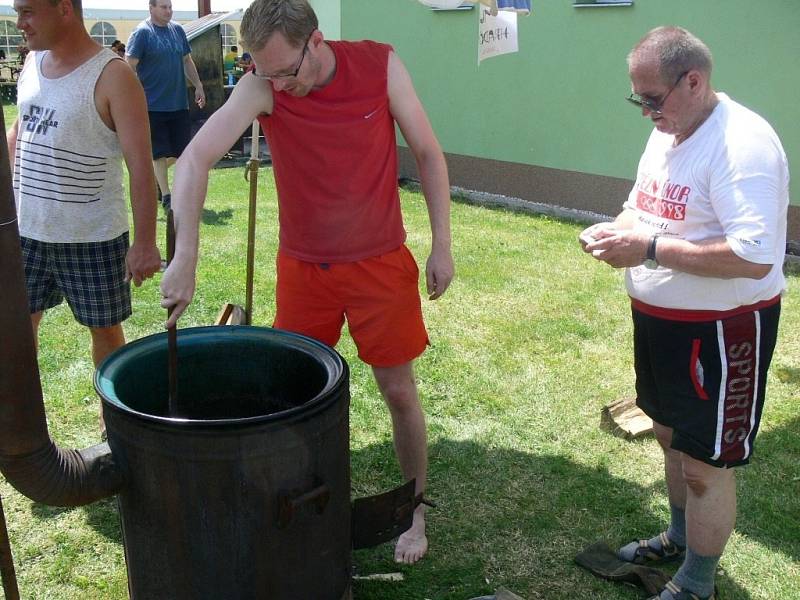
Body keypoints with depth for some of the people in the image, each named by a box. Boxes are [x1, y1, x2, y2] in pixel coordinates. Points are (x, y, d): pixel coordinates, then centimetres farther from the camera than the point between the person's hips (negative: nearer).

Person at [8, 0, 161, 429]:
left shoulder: (112, 76, -15)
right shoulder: (32, 63, 5)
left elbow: (140, 165, -19)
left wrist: (144, 242, -23)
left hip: (93, 237, -6)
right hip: (26, 231, 6)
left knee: (105, 328, 9)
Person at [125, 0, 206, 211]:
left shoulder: (178, 30, 11)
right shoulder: (142, 33, -8)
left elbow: (187, 61, 21)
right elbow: (129, 66, -10)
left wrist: (198, 85, 14)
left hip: (179, 104, 6)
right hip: (154, 105, -6)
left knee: (180, 150, 9)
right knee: (160, 153, -1)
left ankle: (155, 177, 32)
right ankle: (166, 195, 6)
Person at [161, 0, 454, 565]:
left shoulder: (381, 65, -13)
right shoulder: (261, 86, -14)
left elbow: (428, 153, -5)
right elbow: (196, 159, -23)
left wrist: (442, 245, -6)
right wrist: (184, 259, -32)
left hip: (380, 264, -1)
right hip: (302, 267, 1)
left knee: (399, 390, 7)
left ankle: (416, 511, 27)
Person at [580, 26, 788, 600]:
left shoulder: (742, 144, -24)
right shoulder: (667, 132, 6)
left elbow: (755, 257, -32)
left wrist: (649, 249, -29)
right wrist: (619, 229, -5)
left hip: (720, 331, -9)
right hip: (659, 318, 9)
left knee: (706, 464, 6)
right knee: (672, 436, 25)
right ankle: (681, 536, 48)